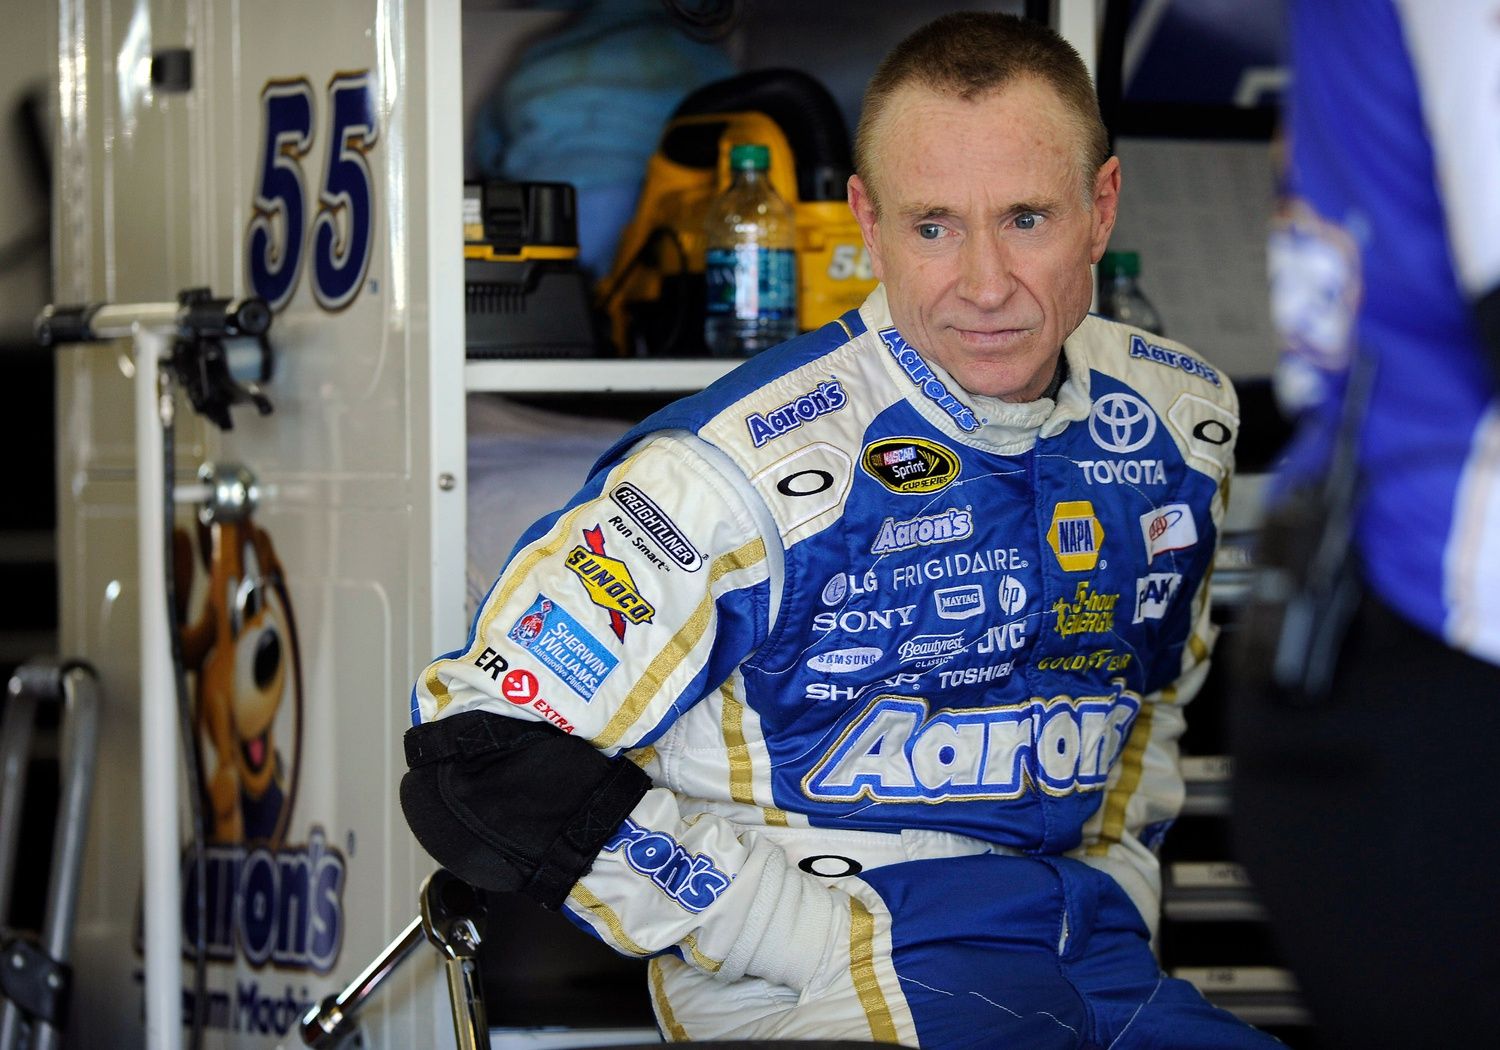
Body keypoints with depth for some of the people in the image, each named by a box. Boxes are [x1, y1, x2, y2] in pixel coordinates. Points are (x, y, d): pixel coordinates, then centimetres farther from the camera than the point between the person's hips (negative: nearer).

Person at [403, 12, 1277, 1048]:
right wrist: (827, 942, -13)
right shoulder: (748, 464, -12)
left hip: (1094, 957, 7)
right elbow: (482, 752, -13)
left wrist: (1123, 874, 12)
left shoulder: (1178, 420, 9)